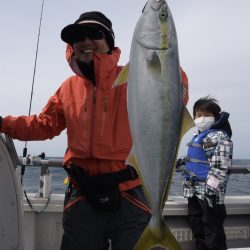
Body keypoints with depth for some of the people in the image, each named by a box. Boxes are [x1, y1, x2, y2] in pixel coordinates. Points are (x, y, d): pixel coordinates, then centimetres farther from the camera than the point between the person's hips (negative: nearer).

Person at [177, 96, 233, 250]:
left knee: (212, 231, -1)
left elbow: (221, 166, -21)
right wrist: (184, 160, 34)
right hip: (194, 191, 9)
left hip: (209, 192, -9)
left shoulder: (220, 137, -12)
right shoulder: (198, 136, 15)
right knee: (197, 227, 19)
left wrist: (212, 188, -26)